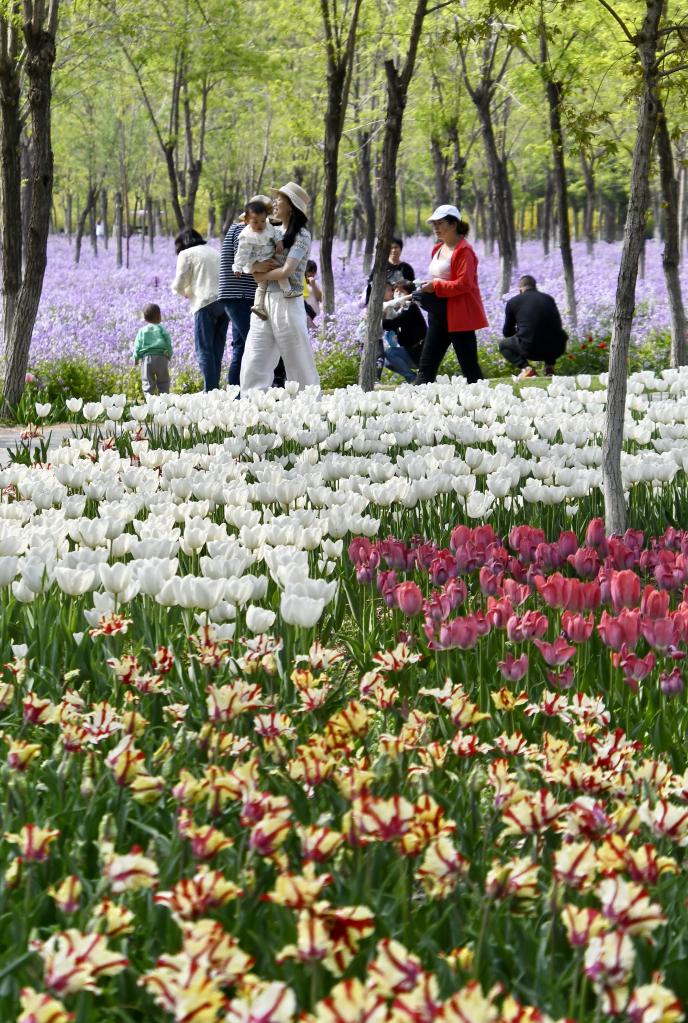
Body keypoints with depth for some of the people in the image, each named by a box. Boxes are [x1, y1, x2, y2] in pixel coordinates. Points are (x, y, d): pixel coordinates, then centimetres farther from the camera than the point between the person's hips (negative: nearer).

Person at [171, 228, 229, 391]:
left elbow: (178, 286, 1)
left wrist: (185, 292, 24)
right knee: (217, 349, 10)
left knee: (204, 349, -4)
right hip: (225, 301, 6)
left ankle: (210, 390, -10)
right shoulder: (214, 251, 23)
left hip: (206, 303, -6)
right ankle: (215, 387, 8)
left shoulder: (186, 254, 5)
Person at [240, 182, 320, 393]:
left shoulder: (301, 236, -5)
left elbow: (286, 272, -17)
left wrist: (262, 276, -3)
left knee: (299, 364, -1)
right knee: (253, 365, 0)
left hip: (287, 303, -7)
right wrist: (256, 266, -6)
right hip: (264, 301, 7)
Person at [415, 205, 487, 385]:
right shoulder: (438, 249, 16)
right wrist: (427, 288, 7)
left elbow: (464, 284, -20)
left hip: (458, 316, -9)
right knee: (426, 366, 6)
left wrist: (436, 287, -19)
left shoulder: (463, 251, -12)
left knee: (469, 367, -3)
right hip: (439, 315, 9)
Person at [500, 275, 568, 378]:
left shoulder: (513, 302, 7)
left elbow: (507, 332, 15)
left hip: (530, 350, -4)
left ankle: (525, 368, 0)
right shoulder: (549, 299, 15)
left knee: (503, 345, 25)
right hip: (555, 350, 4)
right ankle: (549, 367, 18)